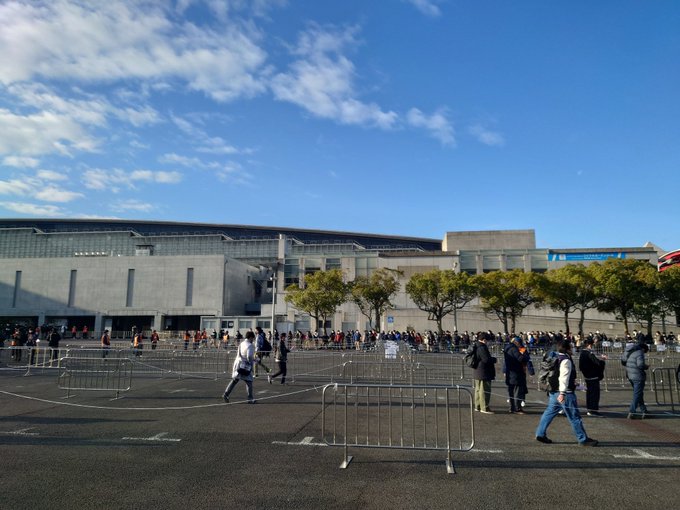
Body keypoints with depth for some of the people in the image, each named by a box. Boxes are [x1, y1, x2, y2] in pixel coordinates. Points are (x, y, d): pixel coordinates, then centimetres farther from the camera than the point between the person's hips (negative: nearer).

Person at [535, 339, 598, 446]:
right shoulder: (566, 361, -15)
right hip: (565, 393, -9)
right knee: (574, 417, 1)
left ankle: (540, 434, 14)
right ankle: (583, 439, 10)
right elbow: (564, 377, -24)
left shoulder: (556, 358, 14)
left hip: (553, 392, 9)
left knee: (549, 412, 12)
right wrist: (562, 393, -29)